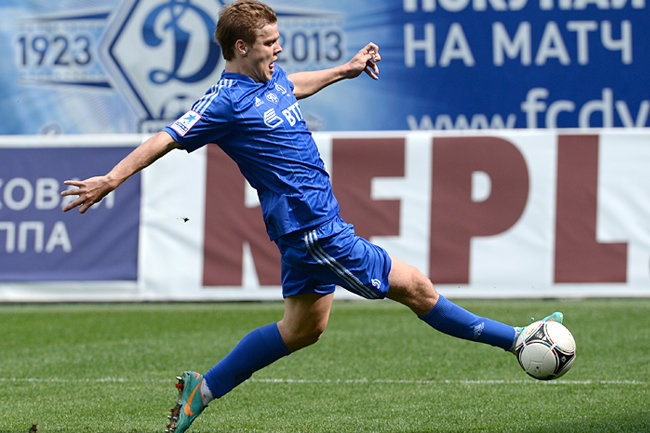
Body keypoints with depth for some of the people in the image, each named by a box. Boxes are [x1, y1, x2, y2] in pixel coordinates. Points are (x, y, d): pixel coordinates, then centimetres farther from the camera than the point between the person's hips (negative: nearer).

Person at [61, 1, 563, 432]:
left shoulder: (272, 77, 10)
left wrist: (347, 69, 40)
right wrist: (111, 179, -20)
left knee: (304, 327, 19)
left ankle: (203, 388, 24)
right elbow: (166, 139, -15)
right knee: (415, 287, -3)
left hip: (313, 224, 10)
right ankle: (514, 339, 6)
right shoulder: (226, 101, -15)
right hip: (310, 225, -10)